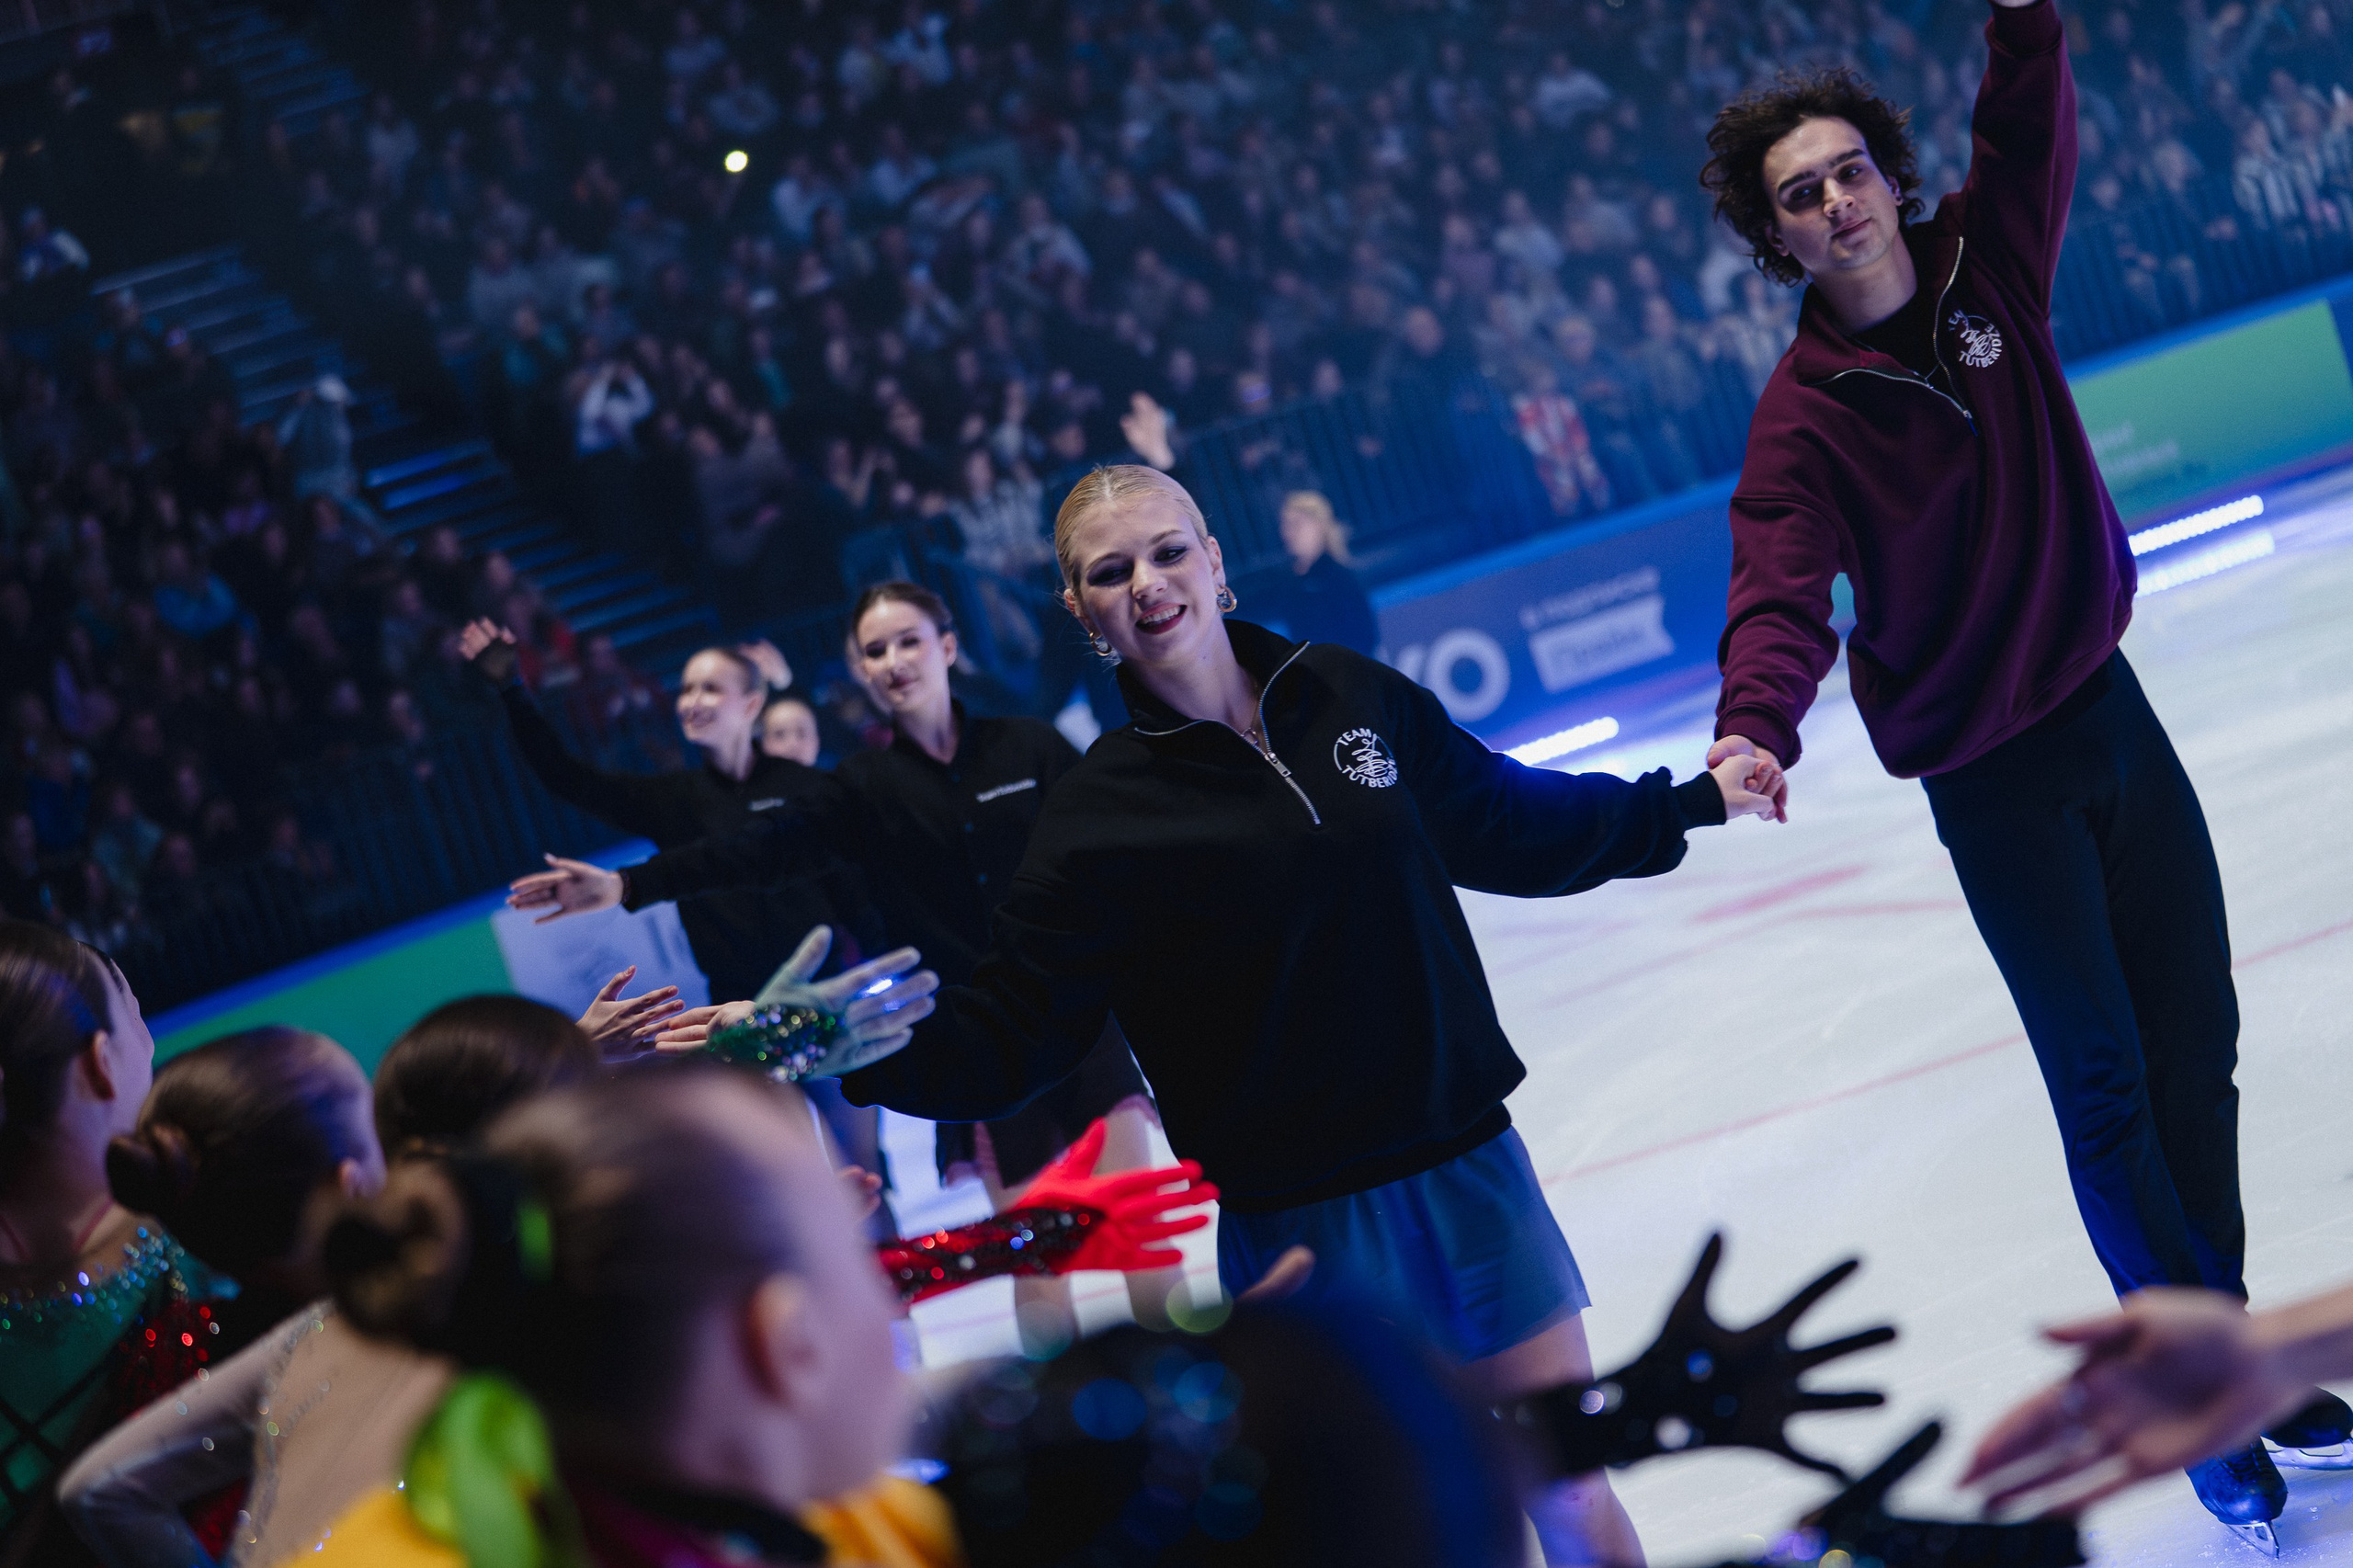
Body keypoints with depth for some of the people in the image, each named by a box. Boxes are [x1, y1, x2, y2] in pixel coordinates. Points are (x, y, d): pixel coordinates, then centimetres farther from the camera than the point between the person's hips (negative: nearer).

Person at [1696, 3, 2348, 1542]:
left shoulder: (1986, 267, -2)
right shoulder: (1805, 415, -17)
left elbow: (2030, 133, -10)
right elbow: (1782, 589, -29)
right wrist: (1756, 723, -48)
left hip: (2105, 704, 5)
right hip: (1987, 770, -4)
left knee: (2196, 1037, 10)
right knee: (2104, 1078, -3)